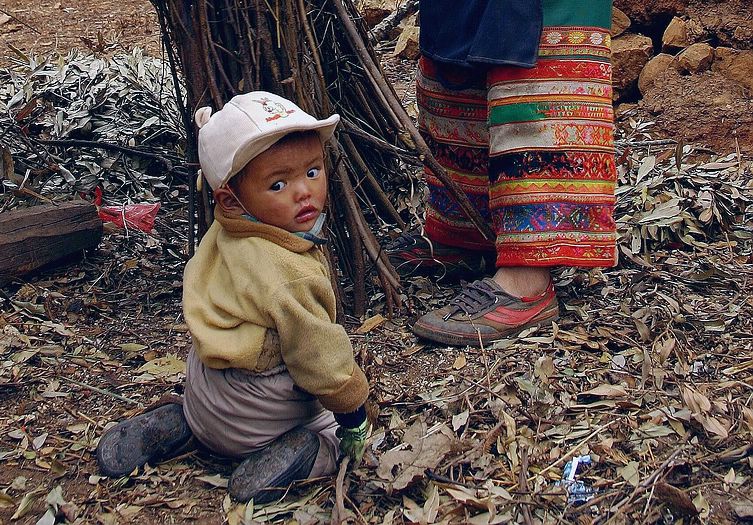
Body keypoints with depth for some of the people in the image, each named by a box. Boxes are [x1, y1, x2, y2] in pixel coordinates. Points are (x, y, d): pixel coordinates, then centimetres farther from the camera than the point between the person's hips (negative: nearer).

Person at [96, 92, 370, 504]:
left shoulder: (227, 233, -9)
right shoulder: (291, 276, -34)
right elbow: (322, 361, -23)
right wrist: (353, 414, -8)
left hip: (204, 376, 7)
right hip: (247, 417, -7)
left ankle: (178, 422, 16)